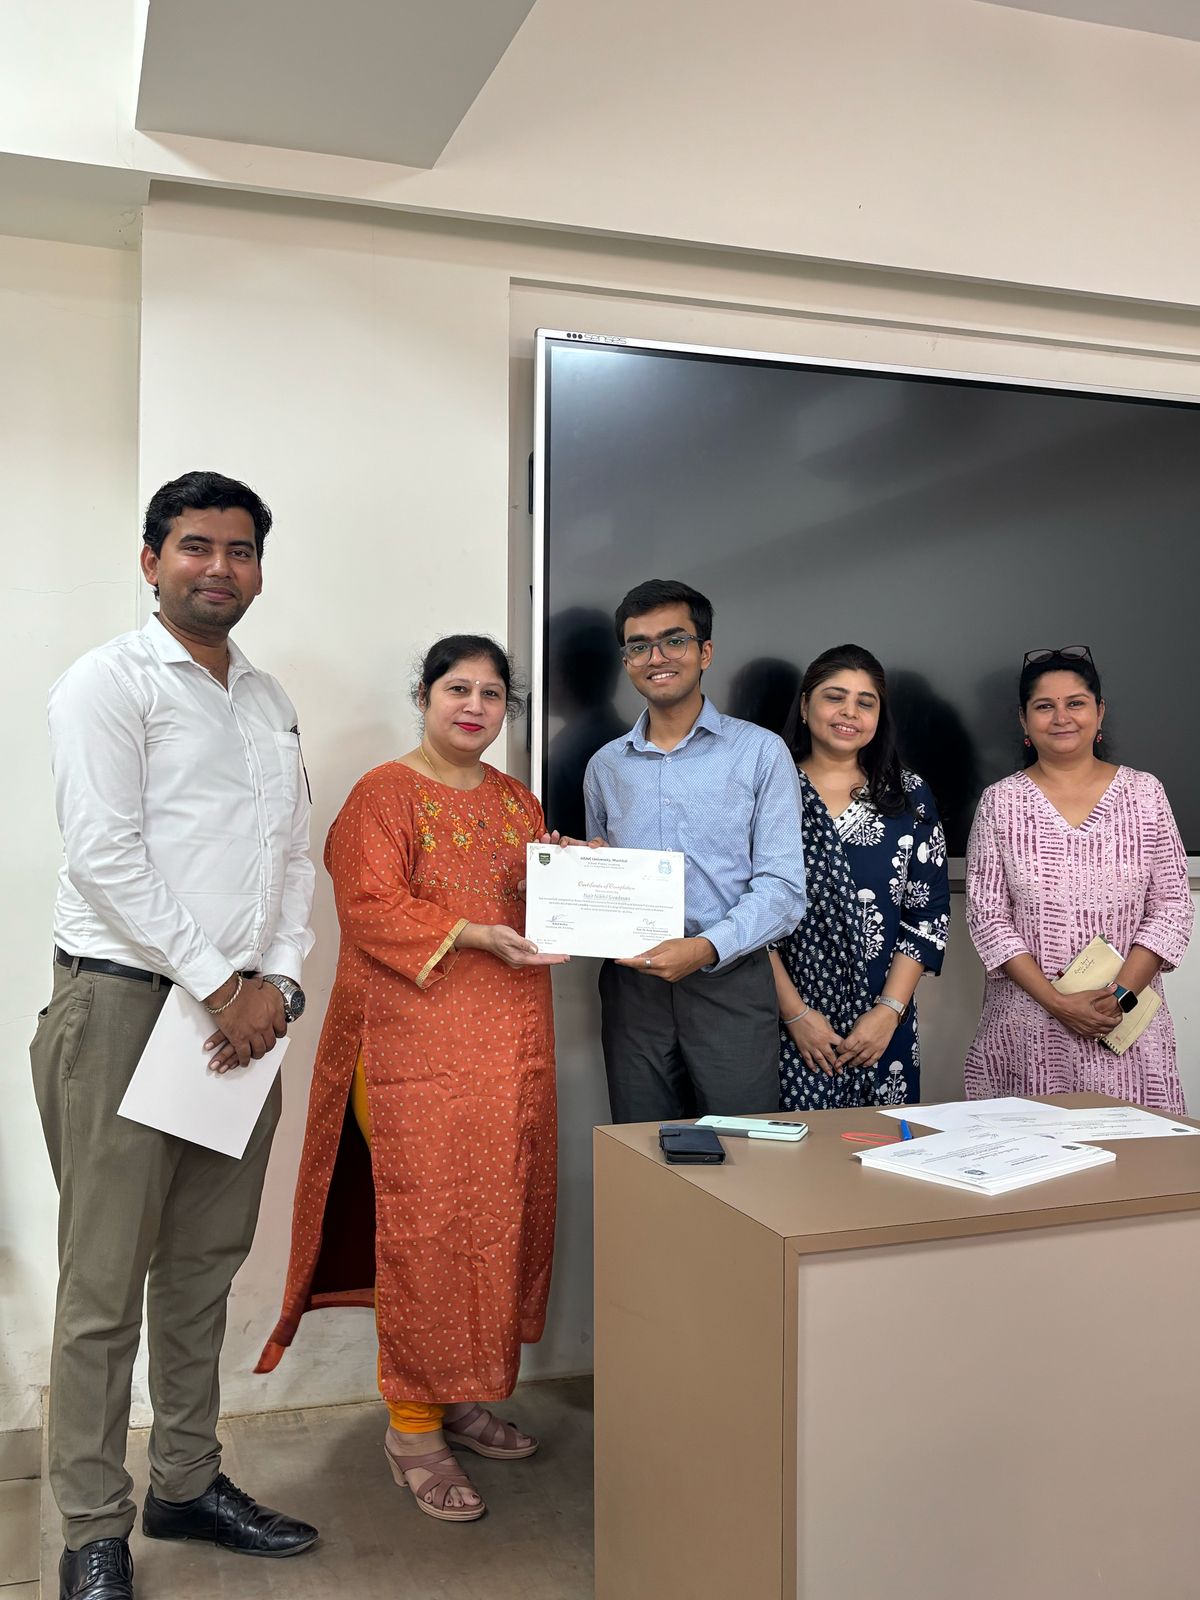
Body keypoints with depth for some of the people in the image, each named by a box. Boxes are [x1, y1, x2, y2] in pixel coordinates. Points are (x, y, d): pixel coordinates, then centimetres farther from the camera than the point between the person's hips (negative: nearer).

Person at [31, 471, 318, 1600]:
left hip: (245, 1013, 6)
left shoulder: (269, 702, 17)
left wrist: (277, 981, -1)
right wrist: (219, 985, -13)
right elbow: (108, 857, -13)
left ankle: (188, 1485, 27)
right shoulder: (107, 683, -3)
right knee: (105, 1281, 0)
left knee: (205, 1265, 14)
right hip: (125, 1001, -6)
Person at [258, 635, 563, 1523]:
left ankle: (465, 1398, 25)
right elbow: (370, 908, -13)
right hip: (418, 1046, -6)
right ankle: (413, 1427, 9)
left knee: (502, 1218, 10)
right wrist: (472, 935, -23)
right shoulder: (385, 794, -4)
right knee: (424, 1225, -4)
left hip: (511, 1045, 7)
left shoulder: (517, 801, 17)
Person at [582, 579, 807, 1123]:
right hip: (632, 986, 3)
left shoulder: (760, 752, 0)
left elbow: (782, 887, -7)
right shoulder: (605, 766, 12)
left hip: (730, 982, -3)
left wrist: (707, 948, -21)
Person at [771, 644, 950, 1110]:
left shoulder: (910, 797, 7)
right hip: (784, 1024, -2)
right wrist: (795, 1012, -10)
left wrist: (889, 1010, -6)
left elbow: (930, 913, 4)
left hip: (881, 1026, 2)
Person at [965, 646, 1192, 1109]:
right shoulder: (1001, 802, 2)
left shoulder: (1143, 792, 5)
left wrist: (1120, 994, -10)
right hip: (1027, 1025, -1)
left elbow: (1172, 905, 2)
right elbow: (987, 915, -2)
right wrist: (1058, 1003, -11)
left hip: (1129, 1021, 1)